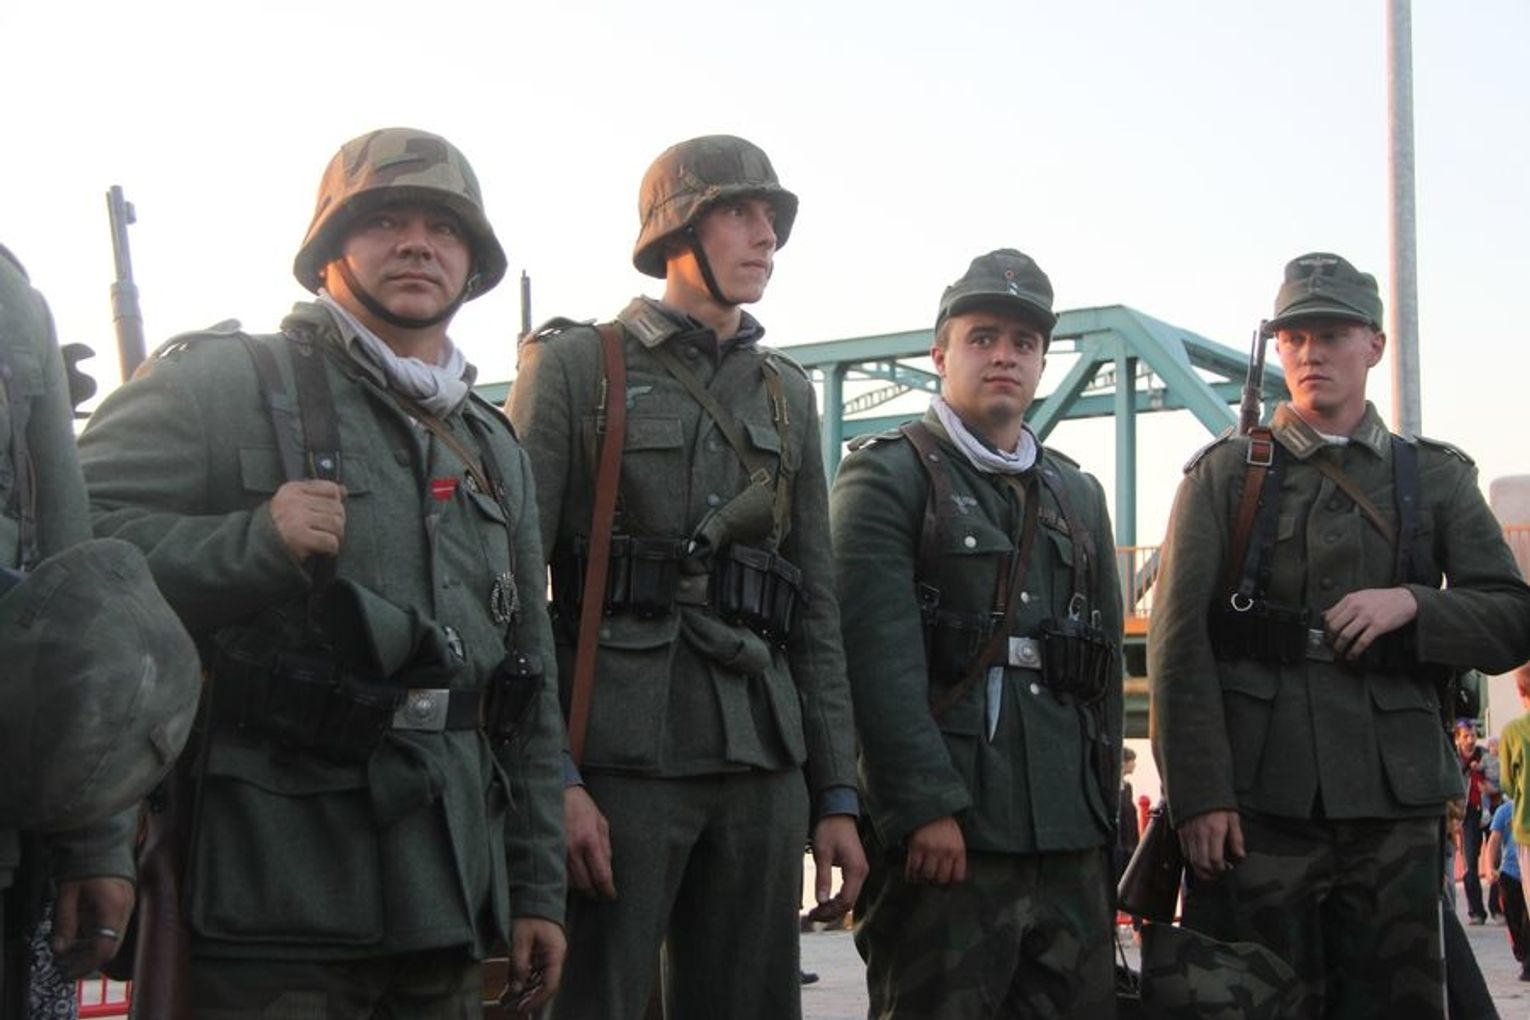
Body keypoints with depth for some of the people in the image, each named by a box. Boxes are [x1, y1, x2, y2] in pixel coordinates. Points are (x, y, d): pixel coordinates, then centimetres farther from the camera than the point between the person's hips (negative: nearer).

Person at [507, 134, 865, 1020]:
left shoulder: (788, 394, 17)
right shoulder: (576, 366, 3)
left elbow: (817, 608, 15)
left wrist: (837, 798, 9)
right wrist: (548, 778, -15)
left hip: (763, 764, 5)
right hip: (620, 756, -4)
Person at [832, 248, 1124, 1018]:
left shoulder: (1078, 494, 20)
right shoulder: (886, 477, 0)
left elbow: (1106, 669, 19)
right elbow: (880, 657, -12)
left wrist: (1105, 815, 14)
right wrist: (925, 808, -18)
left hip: (1071, 839, 6)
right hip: (947, 832, -6)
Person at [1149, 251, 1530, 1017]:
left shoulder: (1437, 479, 13)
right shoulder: (1224, 474, 6)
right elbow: (1178, 639, -2)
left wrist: (1412, 603, -11)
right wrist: (1198, 794, -10)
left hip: (1393, 807, 2)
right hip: (1254, 805, -2)